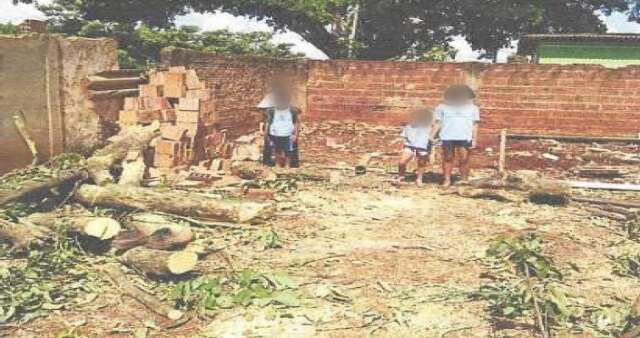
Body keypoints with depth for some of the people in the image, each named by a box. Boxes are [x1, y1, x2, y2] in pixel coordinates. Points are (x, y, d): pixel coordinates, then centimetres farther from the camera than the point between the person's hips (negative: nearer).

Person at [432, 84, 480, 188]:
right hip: (447, 137, 0)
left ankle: (465, 180, 5)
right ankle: (447, 180, 9)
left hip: (465, 138, 0)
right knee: (448, 159, 3)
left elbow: (474, 125, 10)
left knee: (464, 160, -3)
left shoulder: (473, 108, 11)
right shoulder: (442, 107, 8)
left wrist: (474, 139, 3)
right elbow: (438, 123, 9)